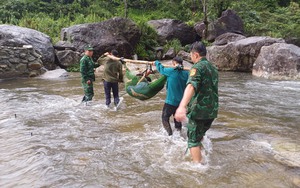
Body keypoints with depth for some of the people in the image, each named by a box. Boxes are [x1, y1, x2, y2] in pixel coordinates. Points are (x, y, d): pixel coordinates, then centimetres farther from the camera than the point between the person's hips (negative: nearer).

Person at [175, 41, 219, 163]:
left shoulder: (198, 67, -15)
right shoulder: (213, 68, 12)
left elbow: (191, 86, -34)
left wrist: (182, 106, -47)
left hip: (199, 110, -8)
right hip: (212, 110, 8)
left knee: (193, 140, 2)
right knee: (200, 135, 27)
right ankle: (200, 157, 42)